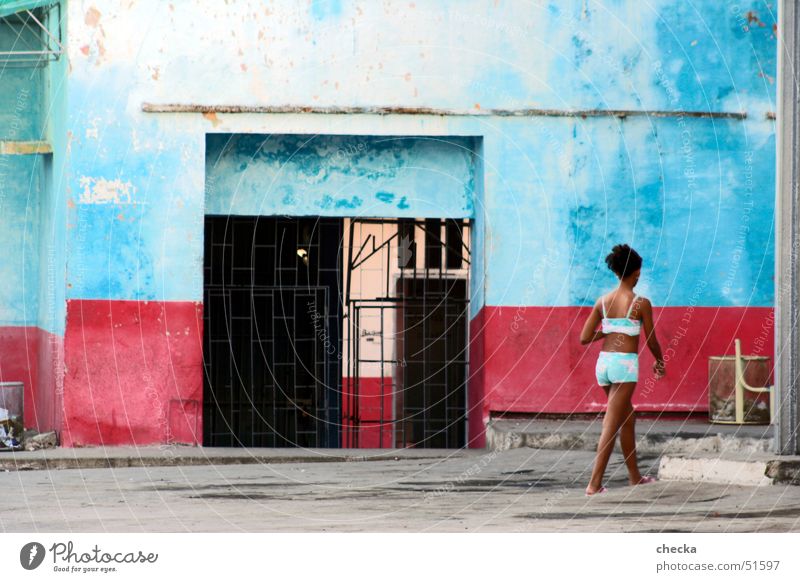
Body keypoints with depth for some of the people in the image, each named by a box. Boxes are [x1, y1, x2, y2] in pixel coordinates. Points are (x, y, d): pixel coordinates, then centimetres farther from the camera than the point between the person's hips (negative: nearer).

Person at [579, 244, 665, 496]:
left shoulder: (603, 301, 6)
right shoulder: (641, 303, -6)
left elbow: (585, 338, 5)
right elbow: (651, 341, 0)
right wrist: (660, 362, 18)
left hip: (604, 361, 6)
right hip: (625, 363, -6)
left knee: (628, 418, 22)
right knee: (612, 425, -7)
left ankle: (635, 476, 31)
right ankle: (594, 483, -12)